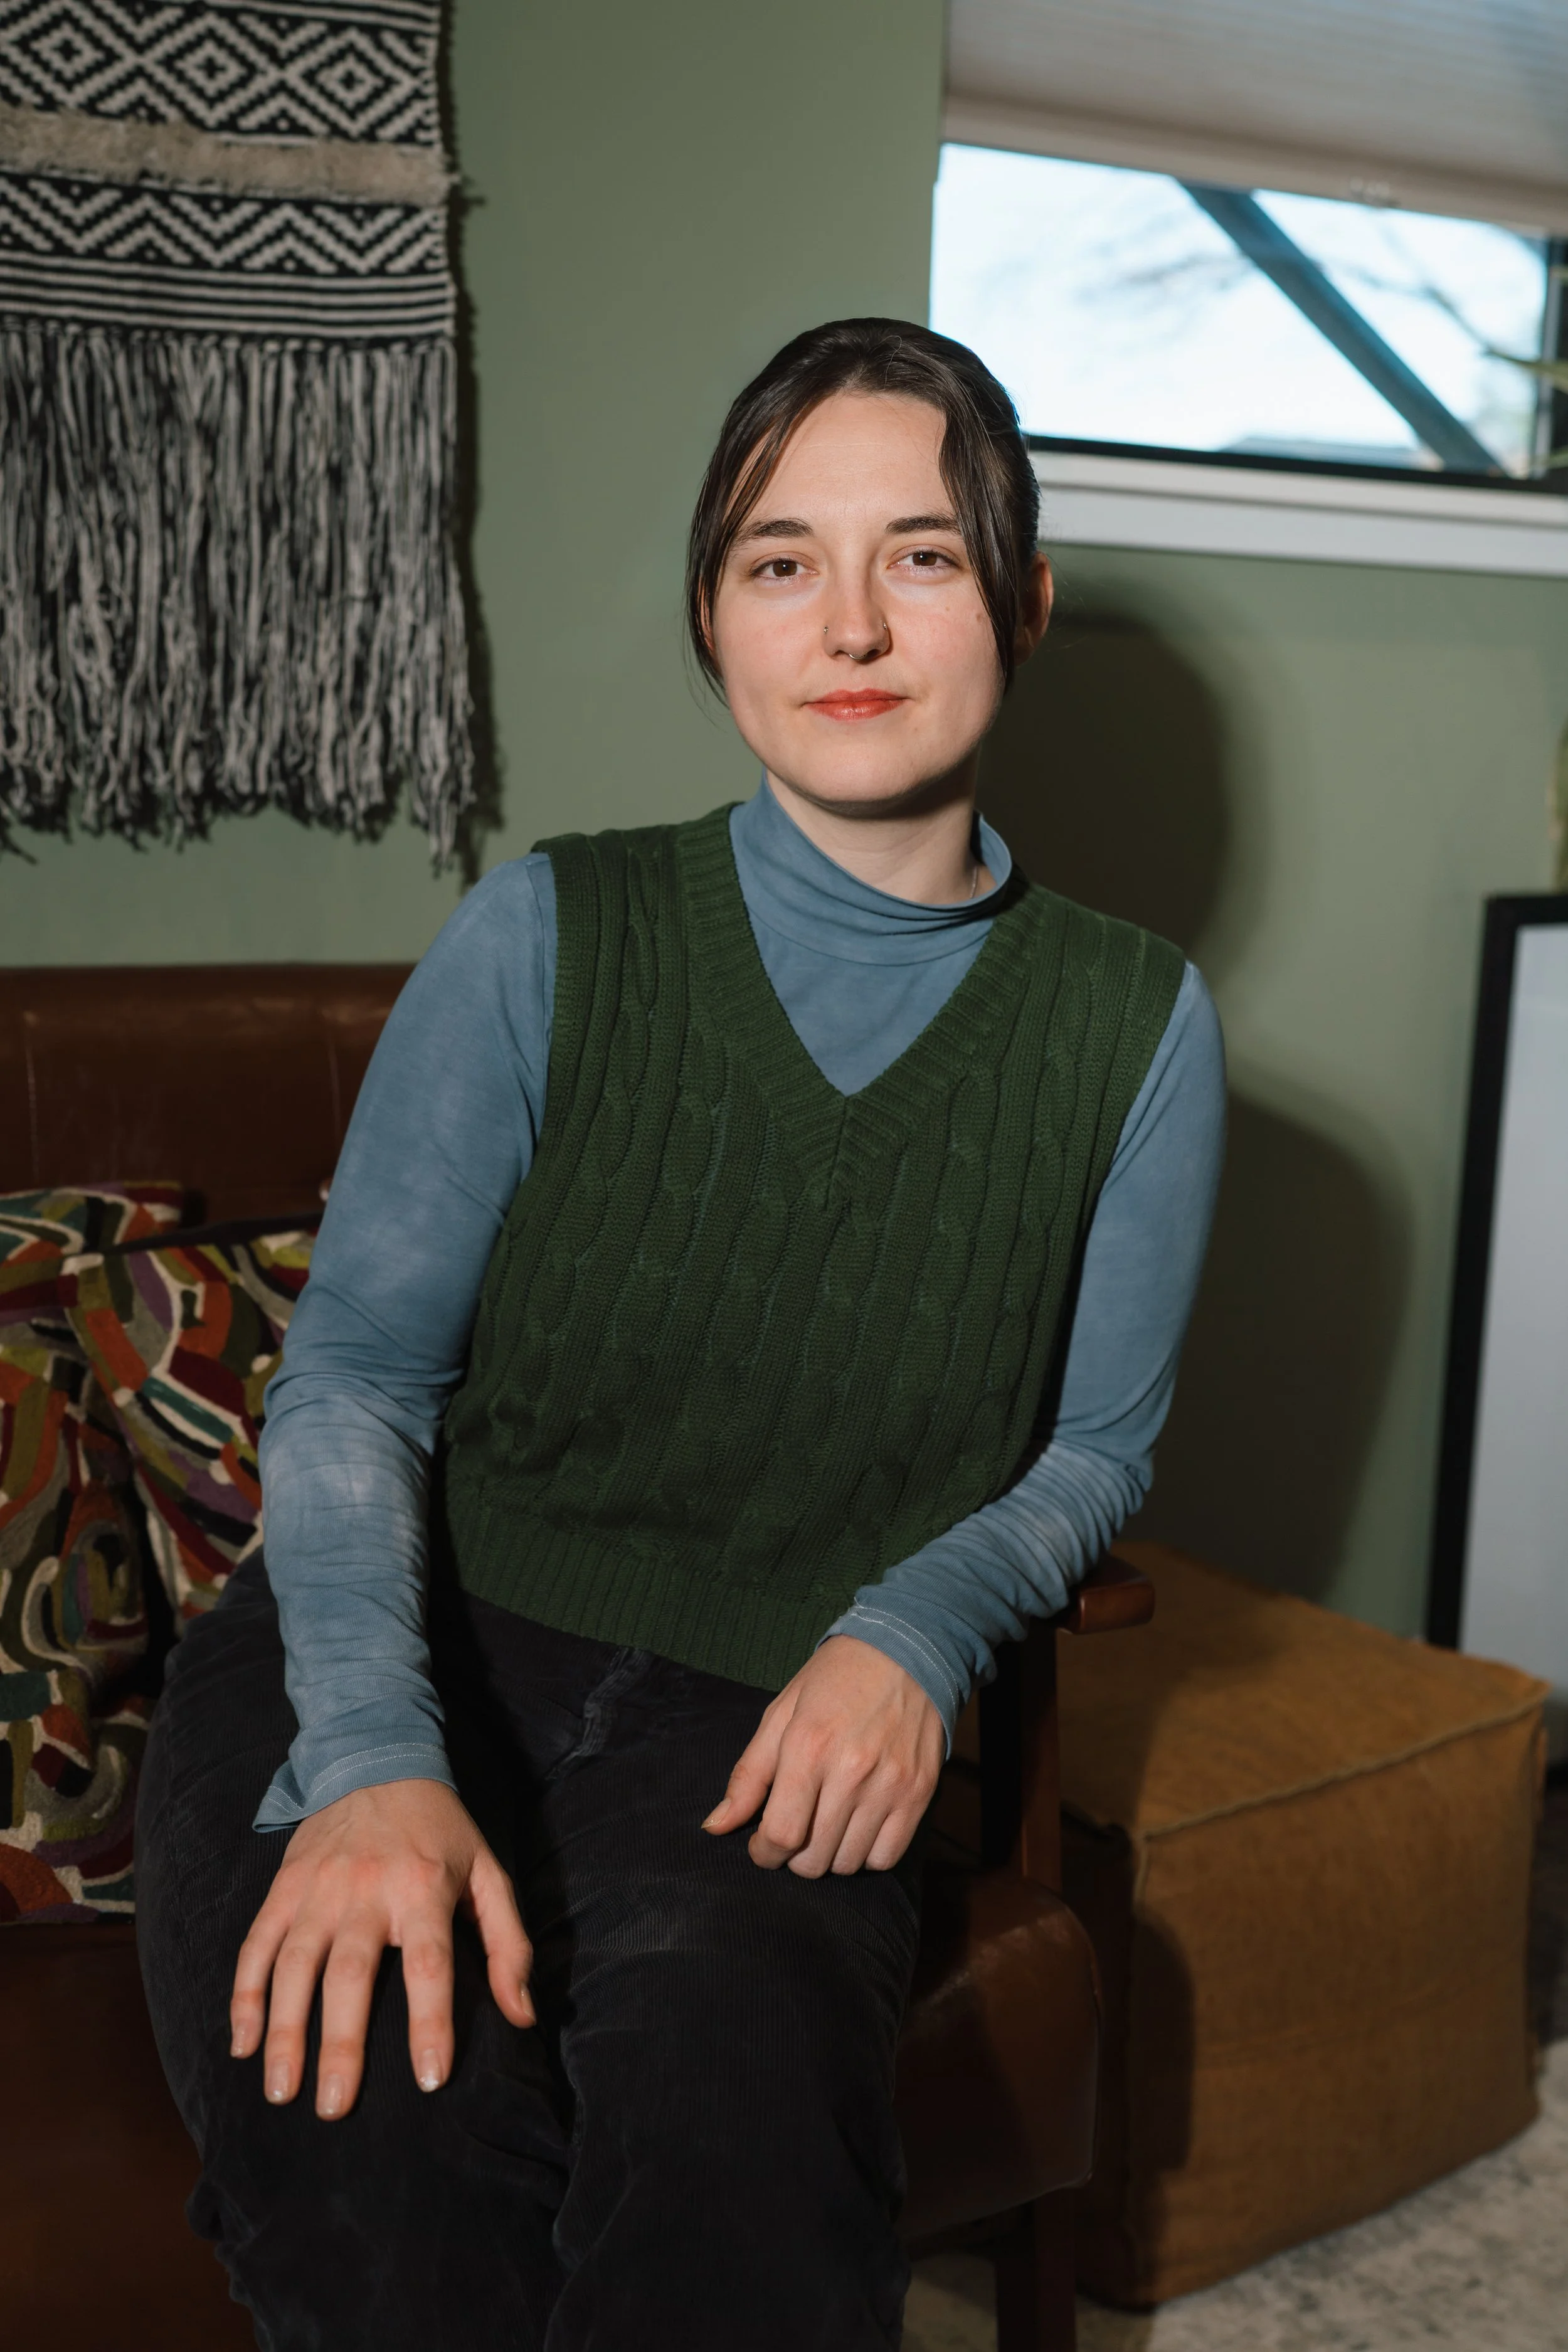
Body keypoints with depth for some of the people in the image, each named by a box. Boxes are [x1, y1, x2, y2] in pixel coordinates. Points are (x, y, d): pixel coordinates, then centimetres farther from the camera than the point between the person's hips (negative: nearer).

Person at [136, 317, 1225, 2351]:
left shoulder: (1132, 1028, 2)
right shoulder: (554, 939, -1)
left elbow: (1097, 1445, 12)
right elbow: (356, 1366, -3)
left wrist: (914, 1630, -10)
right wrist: (374, 1760, -20)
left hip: (766, 1729, 1)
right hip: (402, 1665, 0)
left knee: (737, 2166, -31)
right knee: (380, 2152, -29)